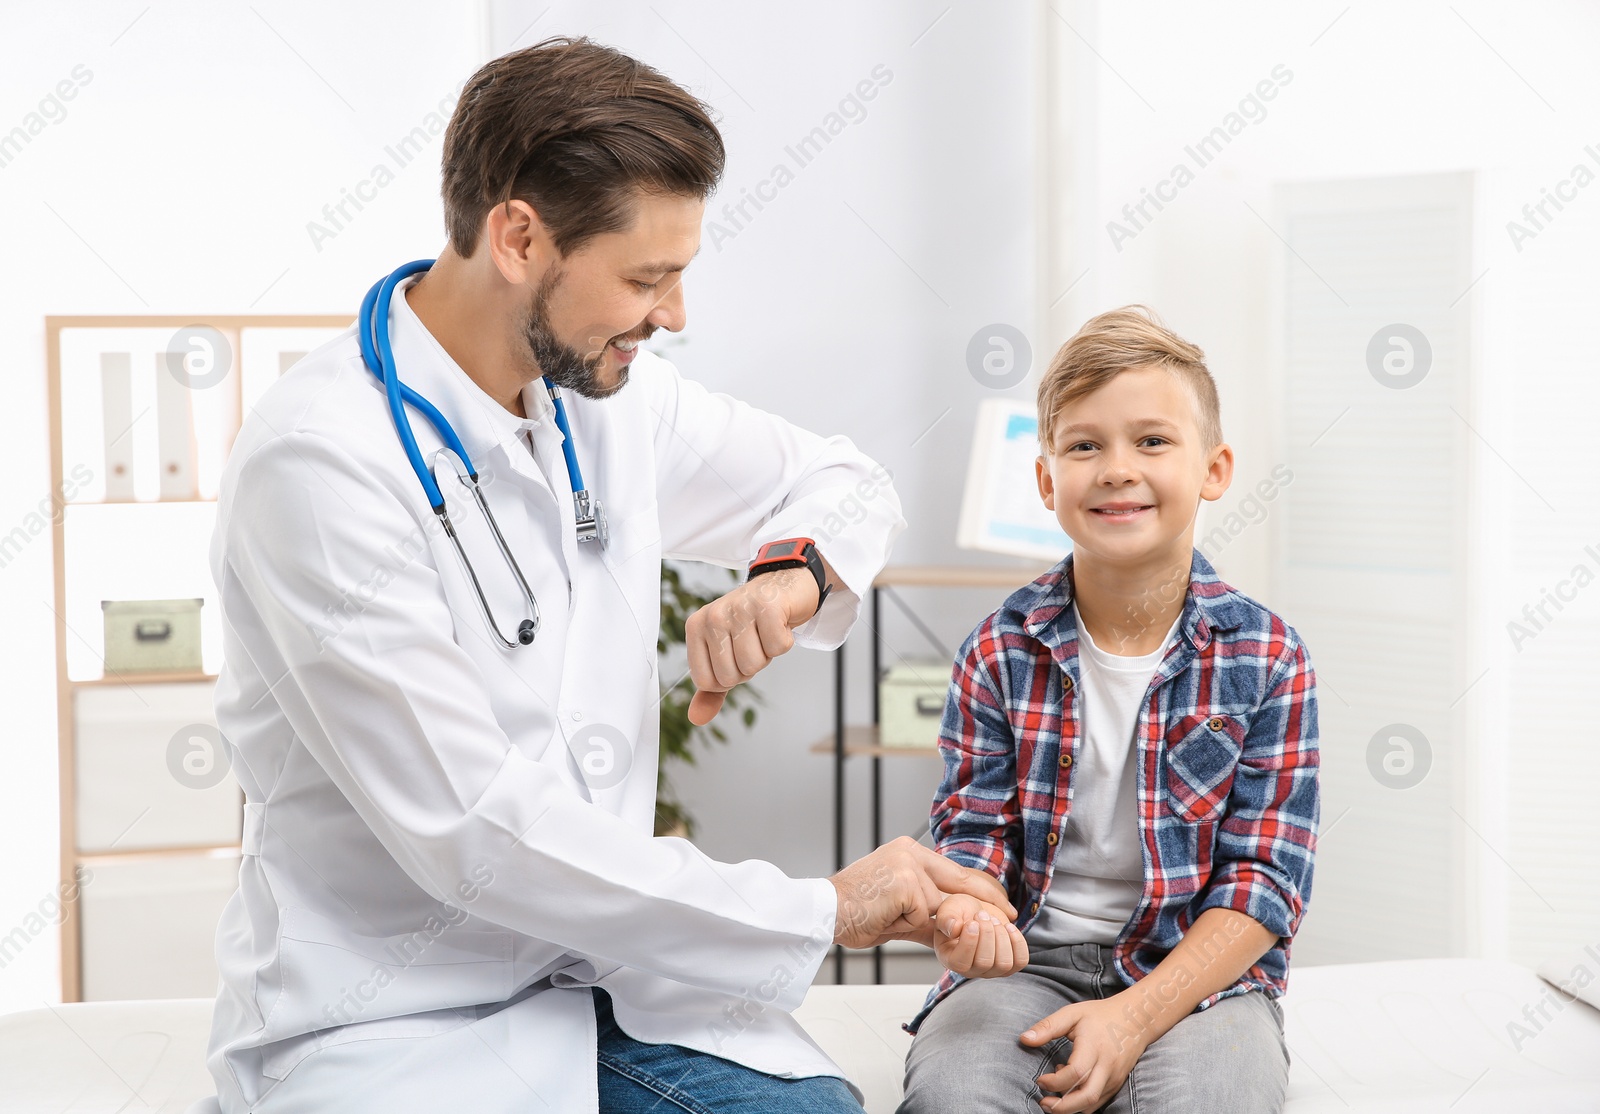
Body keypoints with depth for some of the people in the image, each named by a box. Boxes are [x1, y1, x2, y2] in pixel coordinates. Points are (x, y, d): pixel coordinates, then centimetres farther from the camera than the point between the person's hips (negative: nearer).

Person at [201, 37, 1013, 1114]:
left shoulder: (617, 397, 4)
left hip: (604, 968, 6)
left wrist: (793, 572, -5)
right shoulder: (319, 459, -18)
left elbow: (847, 483, 20)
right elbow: (474, 831, -21)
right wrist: (818, 911, -16)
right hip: (392, 1025, -5)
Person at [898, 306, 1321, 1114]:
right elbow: (973, 824, 4)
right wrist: (968, 909, -22)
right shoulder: (1000, 652, 1)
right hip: (1029, 957, 1)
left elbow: (1264, 877, -6)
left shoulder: (1265, 658, -4)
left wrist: (1136, 1016, -18)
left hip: (1195, 967, 0)